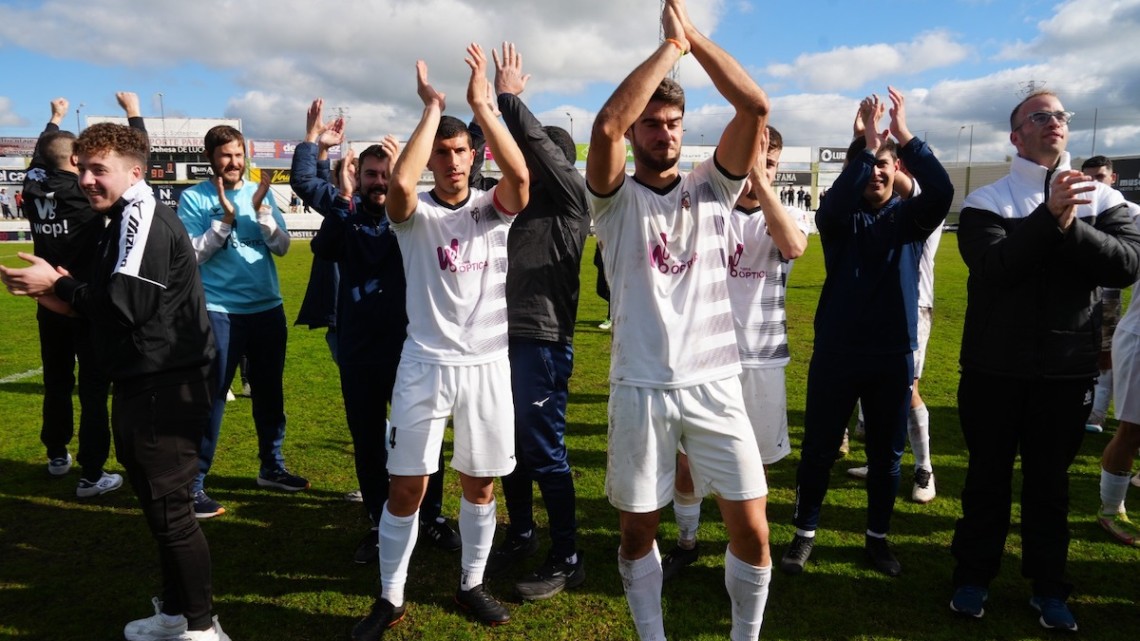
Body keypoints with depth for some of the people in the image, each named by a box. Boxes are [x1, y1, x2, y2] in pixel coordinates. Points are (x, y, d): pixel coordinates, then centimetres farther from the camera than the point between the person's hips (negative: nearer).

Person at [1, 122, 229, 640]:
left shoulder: (147, 219, -15)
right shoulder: (121, 224, 17)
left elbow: (126, 305, -24)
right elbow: (104, 303, 16)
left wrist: (56, 283, -11)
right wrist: (58, 296, -1)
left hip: (166, 388, -11)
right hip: (141, 385, 11)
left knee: (169, 508, -4)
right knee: (156, 502, 18)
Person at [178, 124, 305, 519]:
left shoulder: (259, 193, 7)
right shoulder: (194, 198, -4)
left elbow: (282, 247, 0)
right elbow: (192, 255, -10)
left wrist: (260, 211, -14)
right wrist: (224, 218, -18)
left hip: (268, 309, 5)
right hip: (219, 312, -4)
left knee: (269, 392, 14)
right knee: (210, 396, -3)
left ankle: (272, 467, 30)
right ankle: (193, 484, 5)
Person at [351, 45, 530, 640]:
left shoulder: (493, 207, 3)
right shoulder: (416, 212, -1)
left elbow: (520, 175, -19)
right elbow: (398, 182, -25)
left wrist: (481, 101, -17)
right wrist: (431, 108, -17)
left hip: (488, 365, 2)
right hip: (426, 364, -1)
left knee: (481, 483, 12)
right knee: (406, 487, 4)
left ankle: (471, 584, 32)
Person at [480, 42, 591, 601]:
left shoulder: (572, 197, -4)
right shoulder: (526, 200, 19)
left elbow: (540, 144, -14)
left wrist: (509, 97, -10)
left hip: (544, 342, -8)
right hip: (510, 337, 8)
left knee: (545, 452, -3)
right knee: (511, 446, 15)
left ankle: (566, 559, 9)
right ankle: (520, 536, 32)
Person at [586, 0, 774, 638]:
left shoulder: (712, 188, 7)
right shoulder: (617, 198, 1)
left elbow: (757, 107, -5)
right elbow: (605, 124, -19)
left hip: (716, 383, 2)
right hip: (641, 387, -1)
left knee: (752, 527, 3)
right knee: (638, 530, 10)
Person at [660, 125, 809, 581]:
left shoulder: (788, 217, 3)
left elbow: (793, 247, -21)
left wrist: (760, 181, -26)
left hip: (763, 359, 1)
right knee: (687, 459, 5)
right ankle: (686, 542, 27)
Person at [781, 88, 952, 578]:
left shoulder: (909, 217, 3)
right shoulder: (840, 219, 0)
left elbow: (942, 192, -18)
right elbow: (832, 205, -24)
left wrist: (904, 135, -24)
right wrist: (868, 142, -26)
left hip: (894, 355, 1)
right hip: (836, 352, -1)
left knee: (887, 453, 12)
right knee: (818, 449, 6)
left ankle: (878, 537, 29)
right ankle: (805, 533, 23)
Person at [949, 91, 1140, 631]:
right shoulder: (986, 202, -2)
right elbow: (994, 267, -19)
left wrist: (1070, 225, -22)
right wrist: (1049, 215, -26)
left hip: (1067, 370, 2)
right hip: (994, 368, -1)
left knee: (1050, 483, 13)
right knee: (987, 477, 11)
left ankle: (1048, 586, 28)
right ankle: (973, 576, 25)